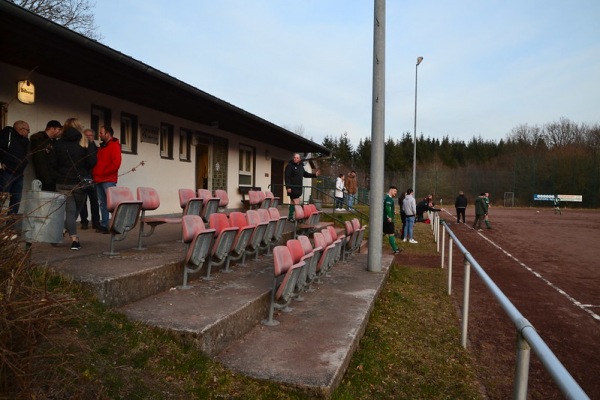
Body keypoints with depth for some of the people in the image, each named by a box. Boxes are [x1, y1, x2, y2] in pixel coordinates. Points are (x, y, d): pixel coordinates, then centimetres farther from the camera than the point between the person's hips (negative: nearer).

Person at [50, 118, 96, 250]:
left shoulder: (58, 144, 1)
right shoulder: (85, 143, -3)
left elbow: (53, 164, 0)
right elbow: (92, 162, -8)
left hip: (63, 183, 1)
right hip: (80, 182, 0)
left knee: (69, 211, 1)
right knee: (76, 210, 15)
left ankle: (74, 239, -11)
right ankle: (74, 238, 20)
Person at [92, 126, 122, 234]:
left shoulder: (114, 146, -4)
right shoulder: (102, 146, 21)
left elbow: (116, 163, -15)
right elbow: (97, 162, 24)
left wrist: (104, 172, -13)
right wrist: (95, 173, 8)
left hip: (109, 180, -8)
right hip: (99, 180, 8)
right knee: (102, 203, 8)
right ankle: (104, 225, 12)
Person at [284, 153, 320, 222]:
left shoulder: (301, 166, 14)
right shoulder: (290, 166, -10)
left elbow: (305, 174, 26)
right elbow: (287, 177, -15)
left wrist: (314, 175, 17)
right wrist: (288, 187, -23)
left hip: (298, 188, 8)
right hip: (292, 188, -8)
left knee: (293, 202, 13)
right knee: (297, 203, -11)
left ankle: (290, 217, 21)